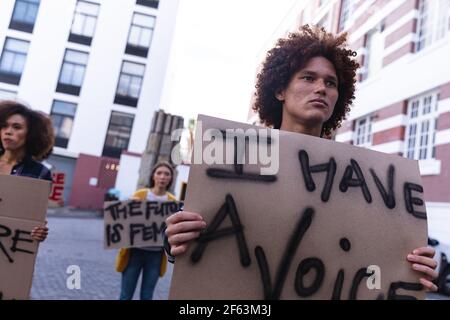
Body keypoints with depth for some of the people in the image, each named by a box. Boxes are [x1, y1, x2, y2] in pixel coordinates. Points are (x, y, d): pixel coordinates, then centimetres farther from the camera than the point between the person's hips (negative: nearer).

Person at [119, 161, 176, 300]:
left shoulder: (173, 201, 0)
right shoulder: (139, 195, -2)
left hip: (156, 254, 1)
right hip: (136, 251, -1)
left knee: (147, 296, 12)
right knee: (126, 294, 7)